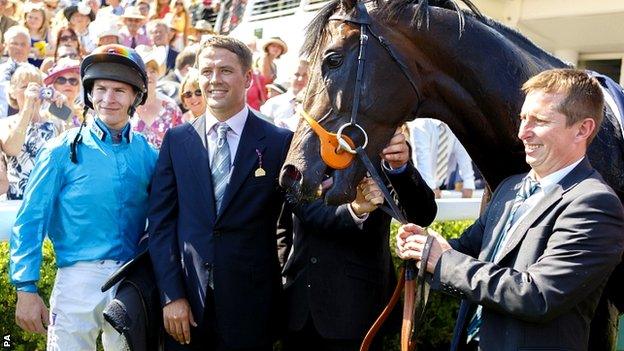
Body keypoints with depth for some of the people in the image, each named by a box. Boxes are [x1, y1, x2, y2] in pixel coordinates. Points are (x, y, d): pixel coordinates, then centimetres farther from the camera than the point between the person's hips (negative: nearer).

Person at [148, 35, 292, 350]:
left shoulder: (280, 142, -2)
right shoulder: (176, 140, 5)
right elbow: (161, 221, 2)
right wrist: (171, 295, -5)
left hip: (251, 304, -1)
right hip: (185, 303, 2)